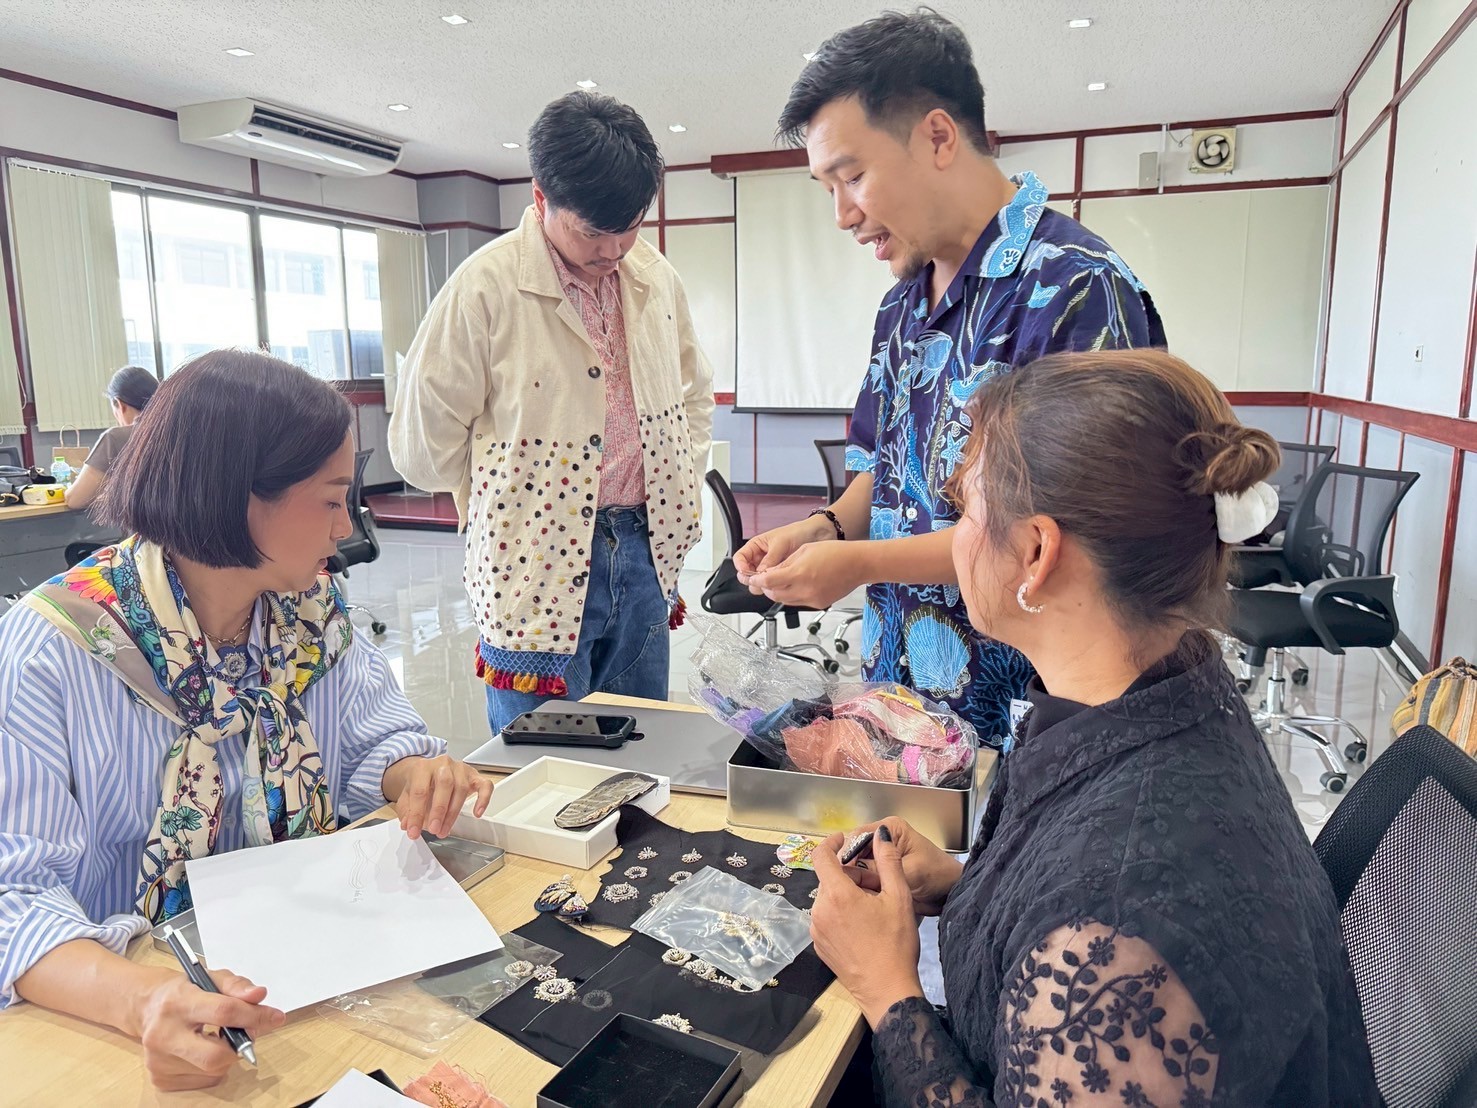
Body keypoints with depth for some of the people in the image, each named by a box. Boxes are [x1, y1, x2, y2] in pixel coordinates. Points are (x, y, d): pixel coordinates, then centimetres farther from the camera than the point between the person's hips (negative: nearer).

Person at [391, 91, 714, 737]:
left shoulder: (656, 279, 6)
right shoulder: (486, 287, -12)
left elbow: (694, 394, 21)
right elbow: (422, 443, -7)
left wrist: (677, 498, 12)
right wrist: (506, 509, 2)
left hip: (644, 554, 5)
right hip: (537, 570, -5)